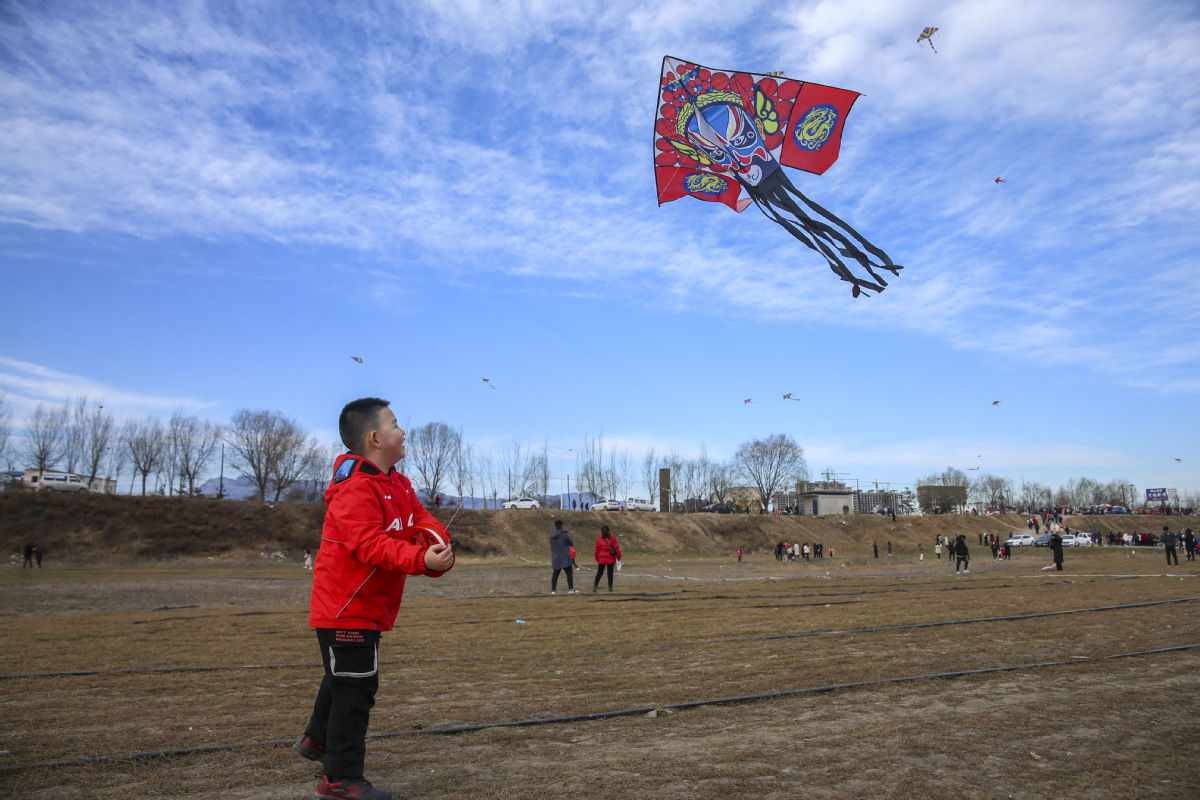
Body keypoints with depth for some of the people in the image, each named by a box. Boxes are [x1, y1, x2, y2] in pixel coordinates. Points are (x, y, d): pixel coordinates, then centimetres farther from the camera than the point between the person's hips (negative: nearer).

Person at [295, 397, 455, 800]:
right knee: (355, 687, -3)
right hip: (346, 607, -11)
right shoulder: (355, 488, -23)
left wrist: (437, 542, -20)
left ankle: (317, 739, 50)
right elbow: (370, 544, -33)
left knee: (344, 678, 28)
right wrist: (421, 560, -44)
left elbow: (420, 519, 3)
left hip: (368, 607, 11)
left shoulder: (398, 484, 9)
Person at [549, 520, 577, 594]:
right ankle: (571, 589, -9)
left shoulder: (551, 535, 1)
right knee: (569, 573, -2)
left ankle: (553, 590, 12)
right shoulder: (565, 535, -13)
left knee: (555, 574, 13)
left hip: (556, 558, 5)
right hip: (565, 558, -5)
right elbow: (571, 543, -1)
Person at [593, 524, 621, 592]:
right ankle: (610, 587, 5)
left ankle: (595, 586, 1)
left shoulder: (599, 539, -1)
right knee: (610, 573, 6)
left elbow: (597, 550, 2)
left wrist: (597, 559, 12)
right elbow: (616, 548, -7)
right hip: (611, 559, -1)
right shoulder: (612, 538, -5)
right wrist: (618, 558, 1)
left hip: (601, 559, 1)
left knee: (599, 573, 9)